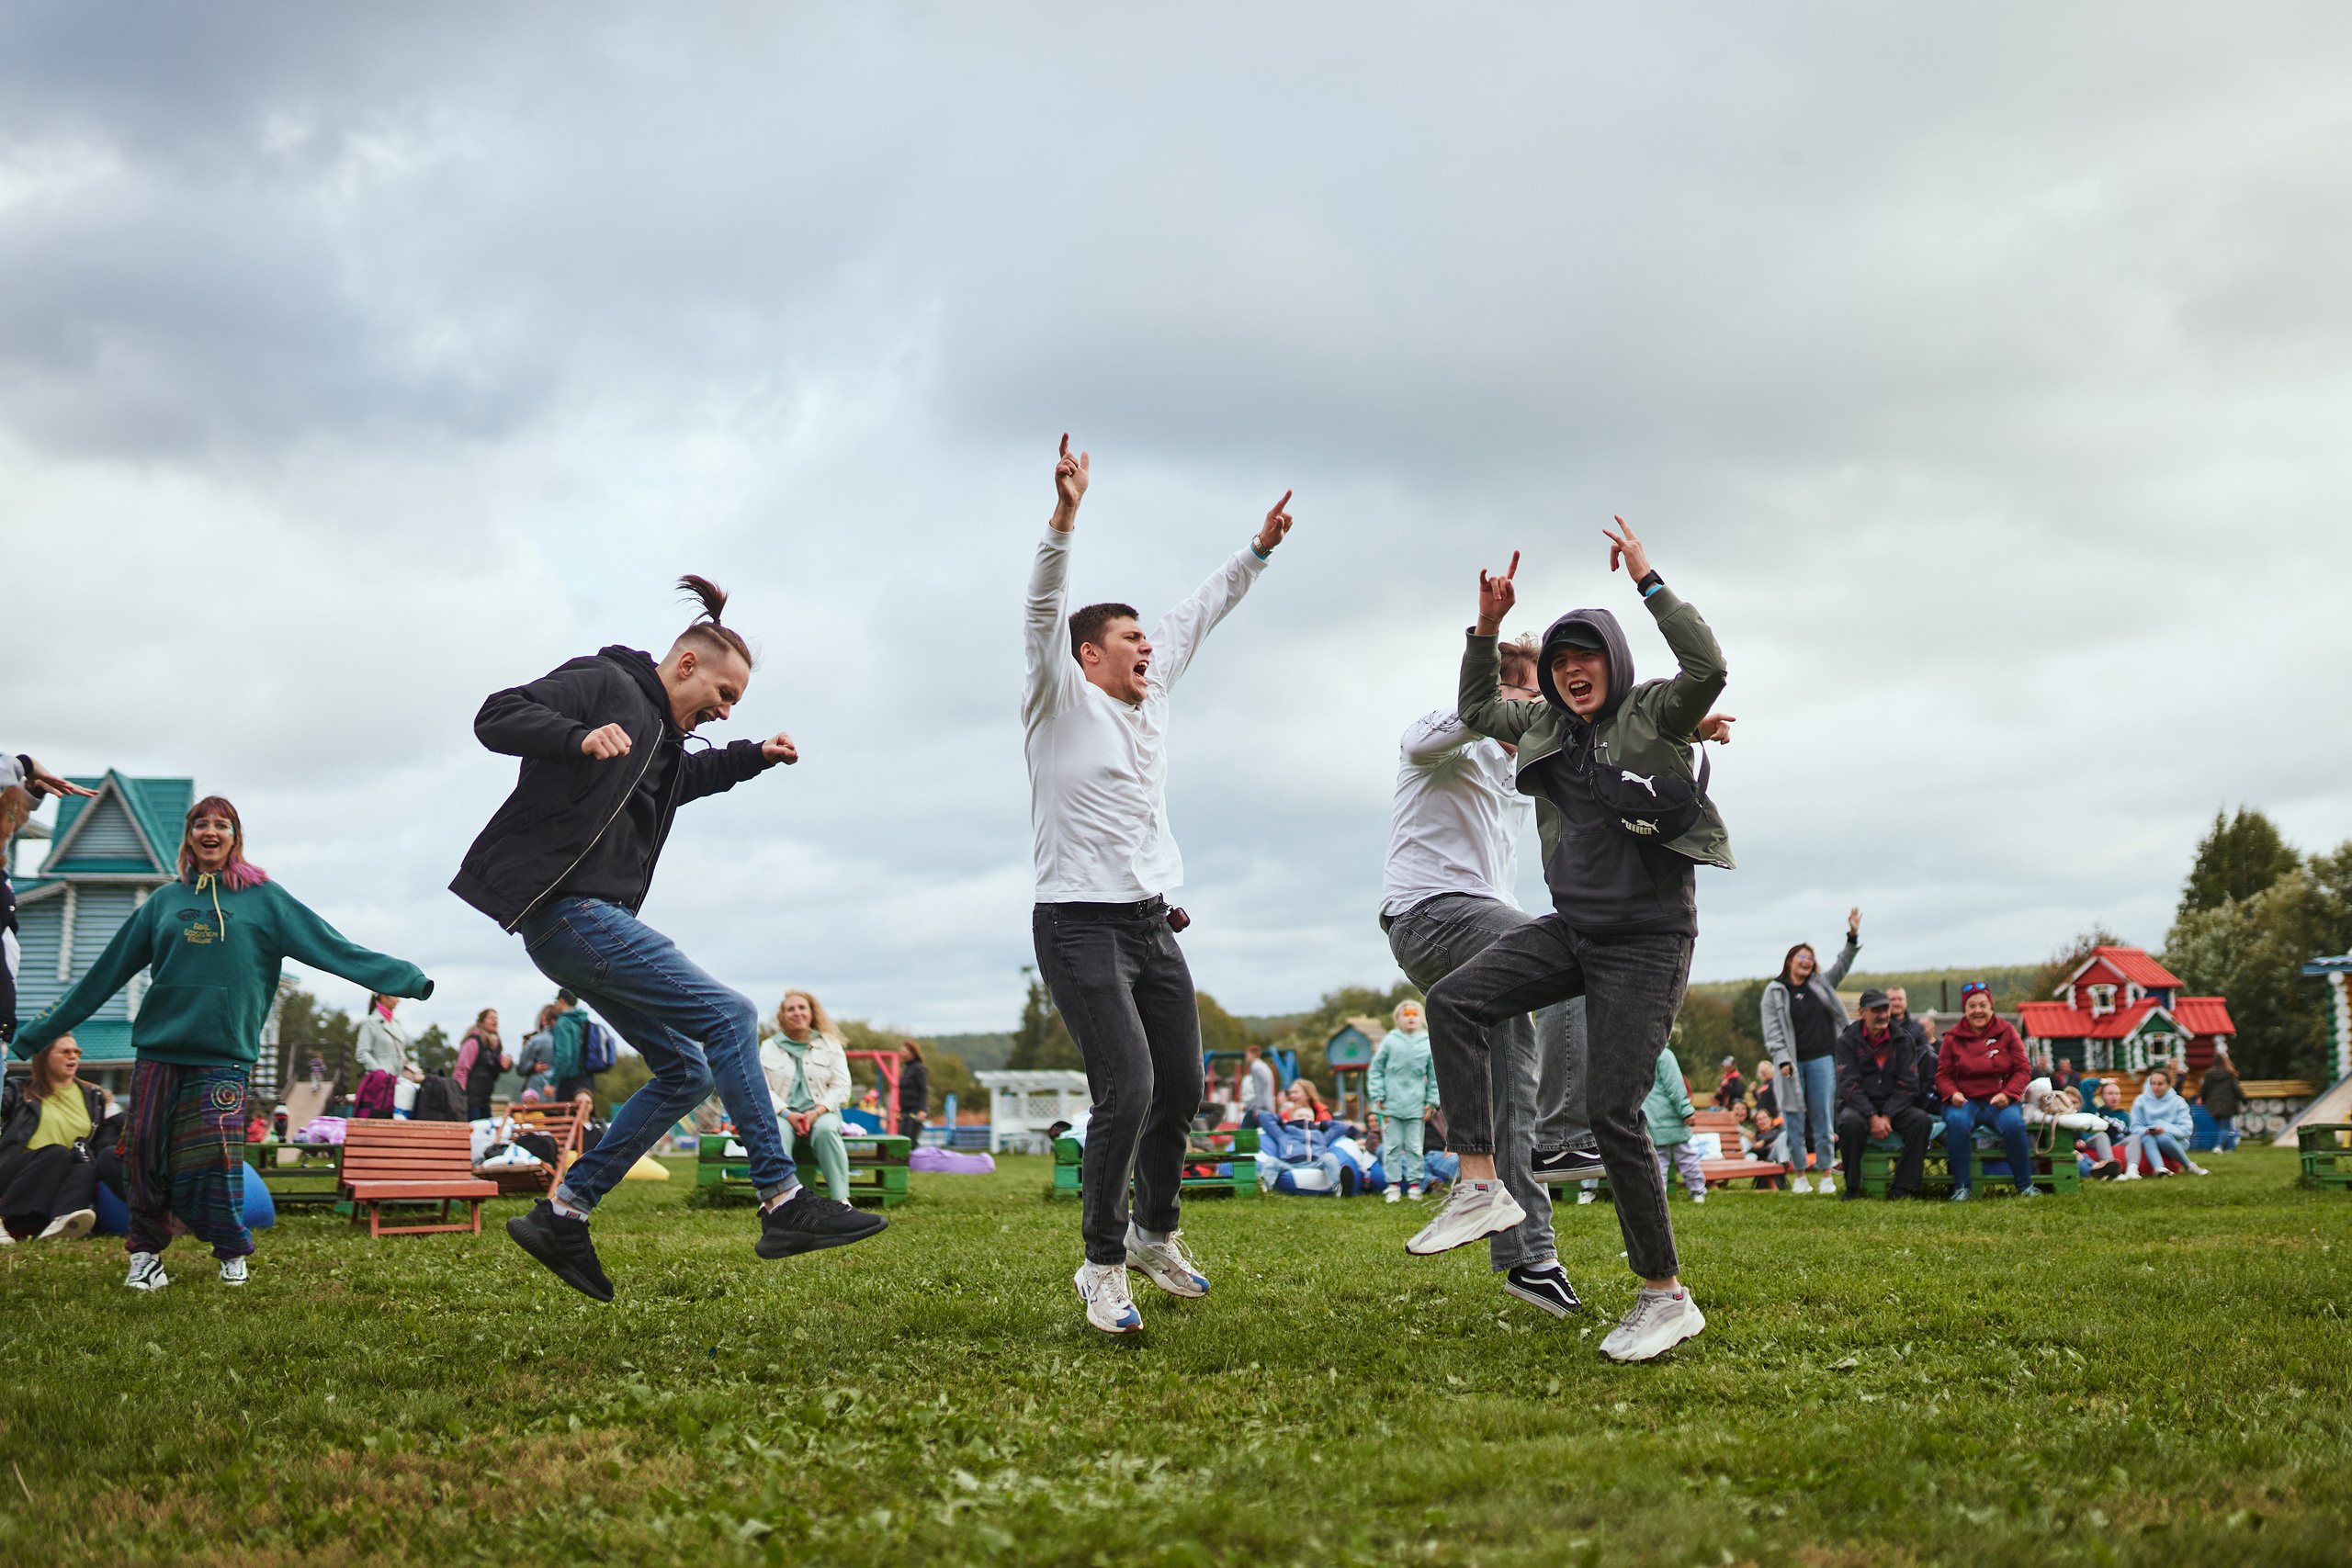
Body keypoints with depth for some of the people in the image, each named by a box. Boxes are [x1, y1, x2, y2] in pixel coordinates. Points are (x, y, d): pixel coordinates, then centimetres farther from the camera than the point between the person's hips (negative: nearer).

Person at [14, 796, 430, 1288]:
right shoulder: (165, 901, 14)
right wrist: (39, 1032, 20)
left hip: (222, 1054, -3)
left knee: (213, 1160, -9)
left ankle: (232, 1252, 11)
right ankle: (146, 1252, 14)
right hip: (156, 1050, 3)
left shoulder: (263, 898, 7)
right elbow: (106, 972, 19)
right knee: (144, 1152, -2)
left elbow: (335, 949, 2)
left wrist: (410, 980, -6)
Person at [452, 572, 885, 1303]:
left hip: (594, 921, 11)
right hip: (565, 909, -11)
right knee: (728, 1016, -16)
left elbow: (683, 777, 44)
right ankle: (783, 1203, -16)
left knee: (685, 1072, 10)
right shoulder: (604, 686, -6)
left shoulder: (663, 738, 22)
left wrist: (753, 756, 31)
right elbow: (497, 716, -16)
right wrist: (581, 737, -32)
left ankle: (561, 1214, 11)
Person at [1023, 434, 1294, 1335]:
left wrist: (1258, 551, 27)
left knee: (1179, 1090, 10)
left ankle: (1155, 1235, 32)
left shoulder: (1151, 696, 15)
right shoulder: (1062, 699, -3)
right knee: (1127, 1090, -18)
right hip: (1080, 924, -7)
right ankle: (1103, 1267, -6)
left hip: (1153, 924, 8)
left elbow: (1197, 617, 26)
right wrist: (1064, 518, -31)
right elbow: (1043, 610, -18)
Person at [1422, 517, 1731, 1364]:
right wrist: (1487, 627, 10)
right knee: (1452, 1000, -10)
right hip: (1572, 927, 7)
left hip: (1646, 942, -7)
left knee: (1612, 1111, -10)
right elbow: (1477, 708, 24)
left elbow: (1708, 667, -30)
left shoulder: (1655, 714, -10)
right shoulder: (1550, 724, 9)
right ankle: (1480, 1186, -8)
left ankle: (1666, 1297, 2)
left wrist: (1648, 582, -28)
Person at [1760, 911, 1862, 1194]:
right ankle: (1799, 1176, 6)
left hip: (1821, 1060, 2)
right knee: (1795, 1120, -1)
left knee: (1823, 1118, 0)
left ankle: (1825, 1175, 4)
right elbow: (1773, 1031, 0)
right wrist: (1783, 1061, -10)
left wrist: (1853, 935, -6)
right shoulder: (1774, 992, 4)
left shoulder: (1820, 984, 14)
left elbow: (1842, 966, 8)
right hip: (1793, 1064, -2)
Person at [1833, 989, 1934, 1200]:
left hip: (1895, 1106, 2)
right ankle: (1852, 1187, -19)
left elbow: (1908, 1085, -1)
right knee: (1850, 1123, -36)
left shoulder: (1904, 1040, 6)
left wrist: (1886, 1117, -15)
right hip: (1859, 1105, -2)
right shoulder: (1847, 1041, 0)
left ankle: (1901, 1187, -22)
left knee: (1922, 1121, -27)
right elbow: (1849, 1085, -9)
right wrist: (1873, 1118, -22)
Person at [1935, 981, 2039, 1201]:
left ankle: (2025, 1184, -15)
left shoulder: (2006, 1032, 8)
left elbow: (2021, 1070, 5)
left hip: (1999, 1101, 0)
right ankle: (1962, 1187, -25)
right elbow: (1943, 1074, 8)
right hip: (1966, 1101, 0)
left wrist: (2007, 1094, -13)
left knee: (2014, 1123, -33)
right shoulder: (1952, 1038, 8)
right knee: (1957, 1122, -35)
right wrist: (1953, 1094, -15)